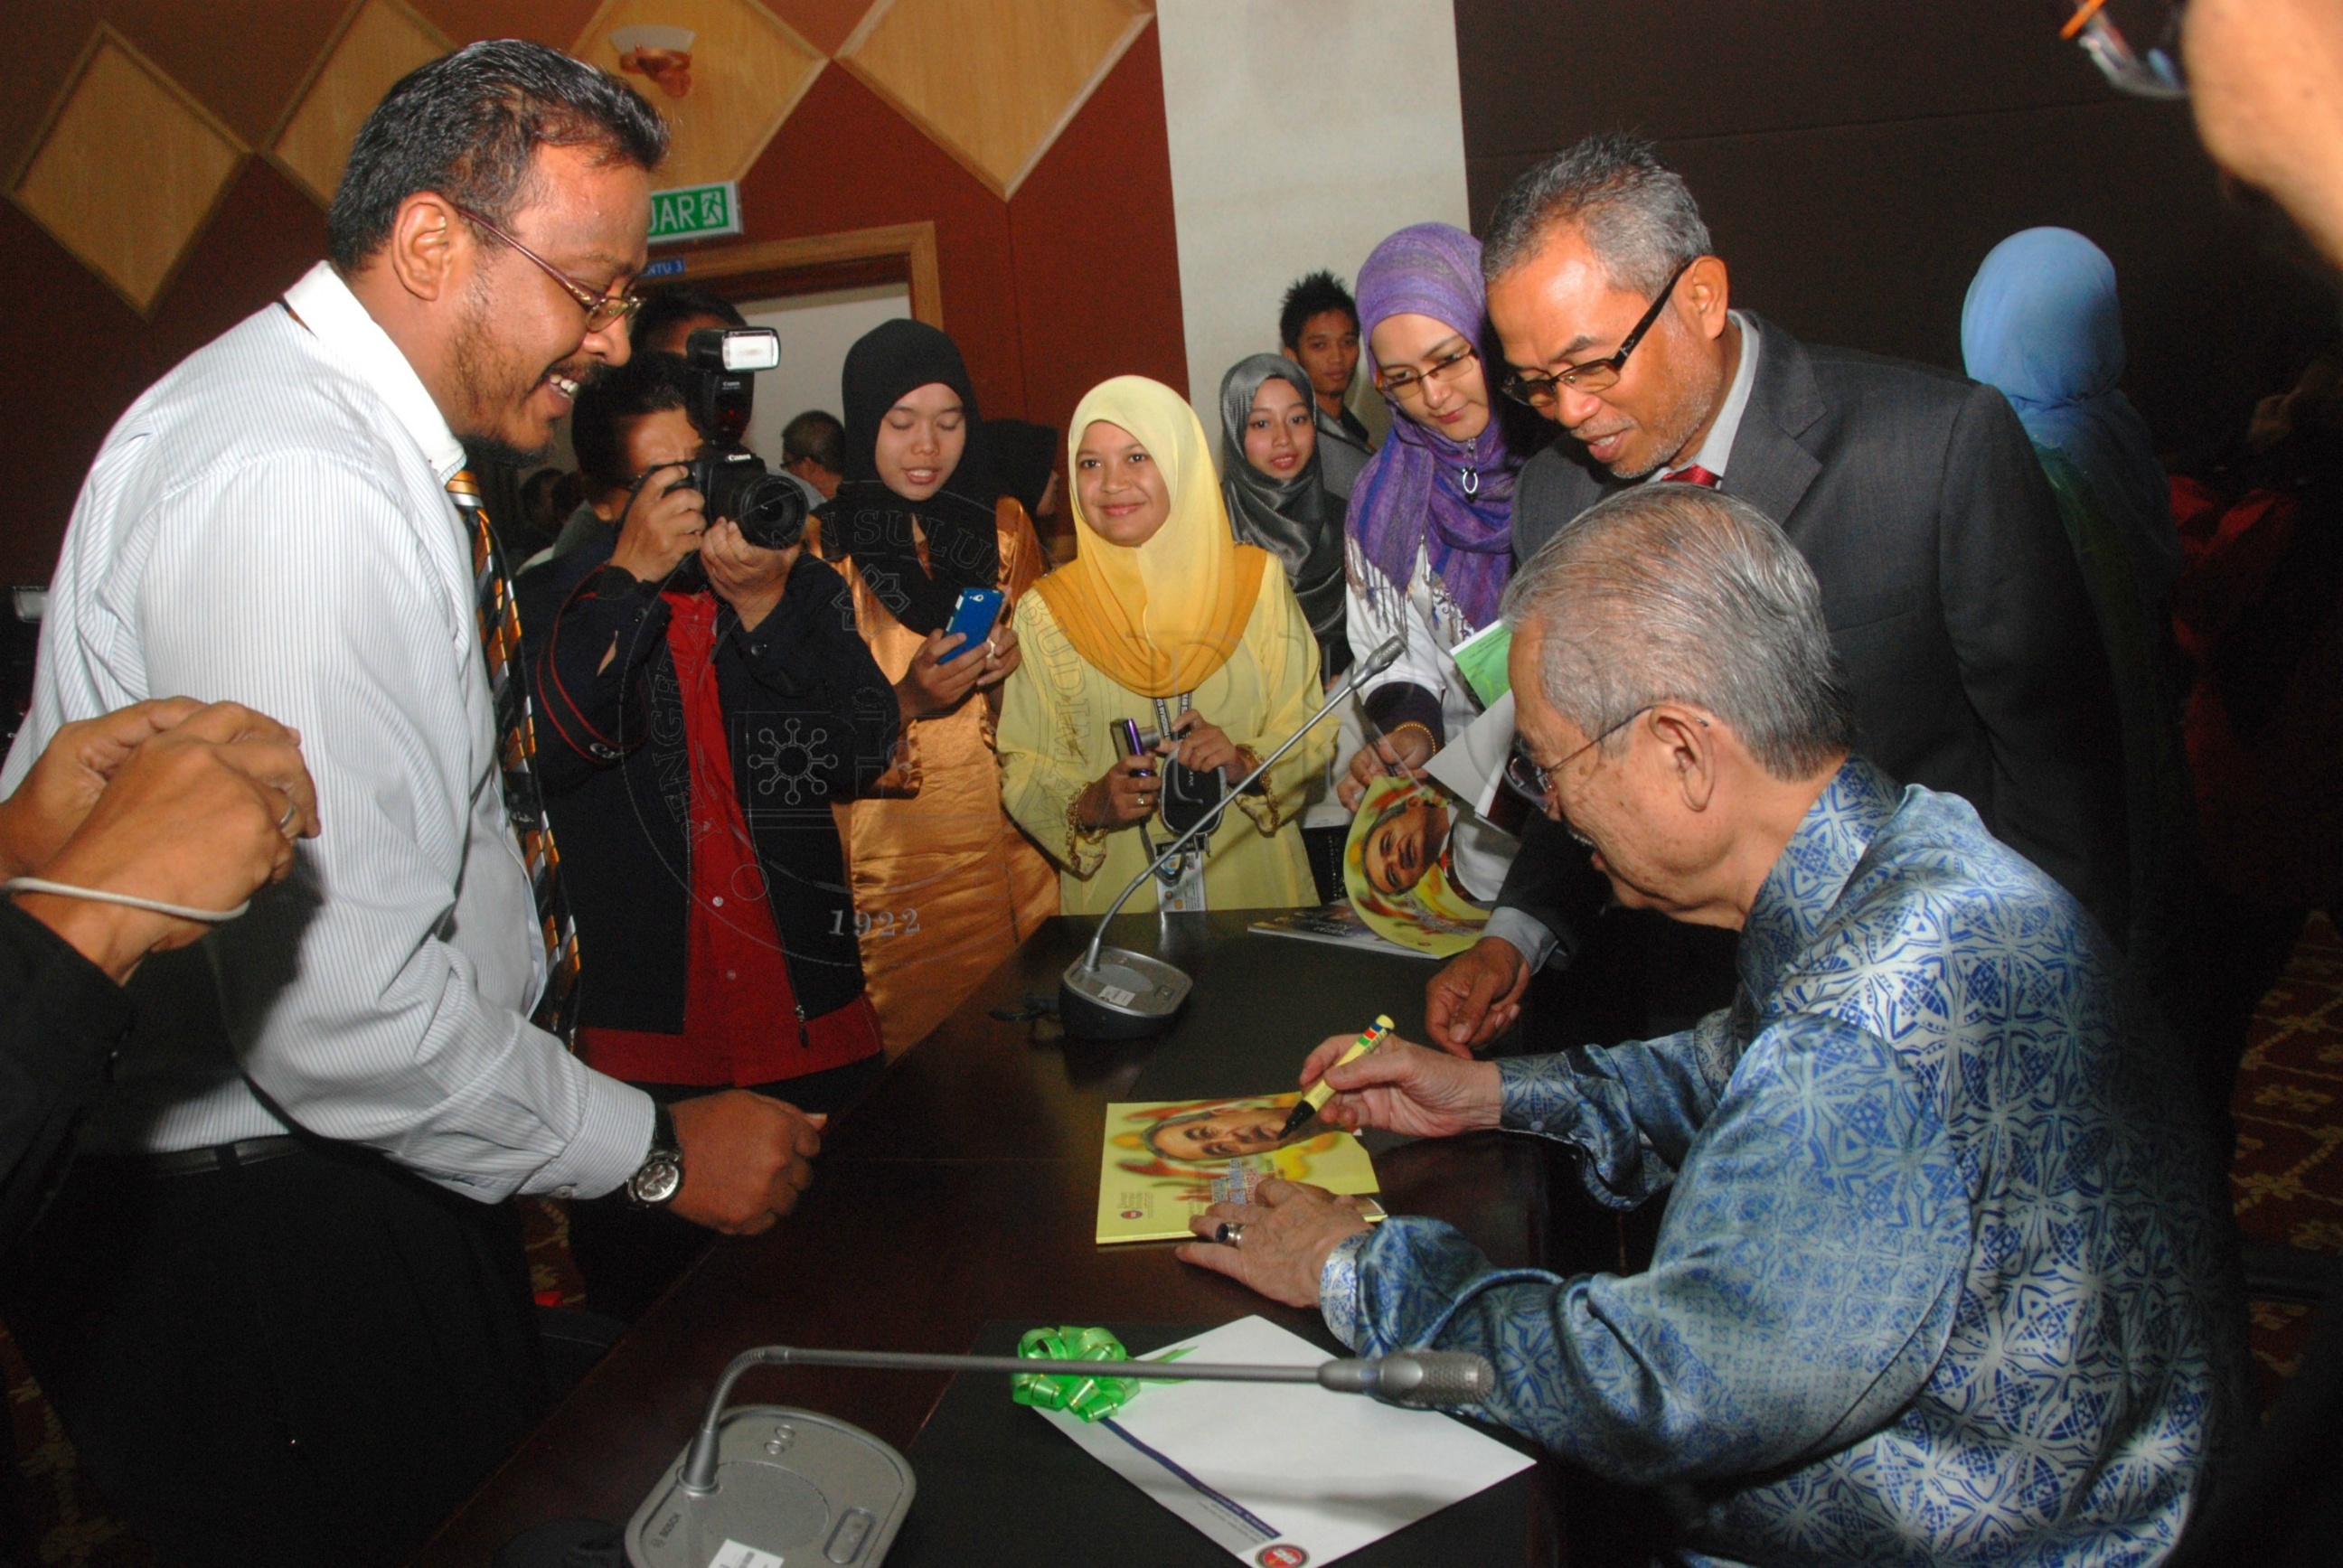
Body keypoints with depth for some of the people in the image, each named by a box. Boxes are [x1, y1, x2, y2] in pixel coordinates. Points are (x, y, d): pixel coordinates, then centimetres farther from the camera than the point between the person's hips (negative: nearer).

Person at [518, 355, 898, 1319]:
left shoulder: (803, 589, 10)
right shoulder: (552, 606, 3)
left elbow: (867, 750, -3)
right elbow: (539, 749, -16)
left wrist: (767, 610, -14)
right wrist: (633, 574, -15)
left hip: (814, 1033, 2)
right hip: (640, 1046, -2)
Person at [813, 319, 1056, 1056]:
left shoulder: (1002, 525, 7)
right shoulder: (822, 550, -4)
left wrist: (1010, 667, -6)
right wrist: (907, 701, -21)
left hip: (1012, 847, 3)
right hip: (897, 855, -3)